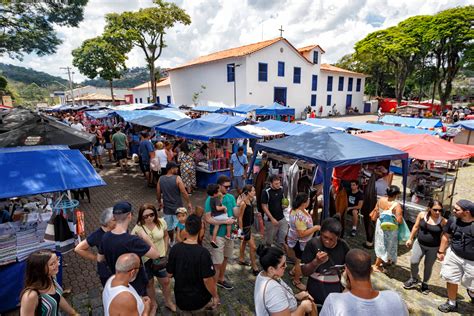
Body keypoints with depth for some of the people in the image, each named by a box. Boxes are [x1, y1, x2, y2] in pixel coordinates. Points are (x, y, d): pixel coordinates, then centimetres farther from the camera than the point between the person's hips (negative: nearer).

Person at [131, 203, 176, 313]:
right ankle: (153, 304, 47)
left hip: (160, 258, 2)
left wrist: (165, 251, 0)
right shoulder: (138, 228, -21)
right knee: (149, 284, 20)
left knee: (165, 282, 18)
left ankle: (168, 302, 46)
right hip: (145, 261, -2)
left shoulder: (161, 222, -14)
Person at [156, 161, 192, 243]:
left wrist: (159, 202, 20)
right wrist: (189, 203, -6)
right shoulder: (177, 178, -18)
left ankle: (172, 241, 40)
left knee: (169, 226, 21)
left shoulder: (161, 179, -4)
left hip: (166, 207, 4)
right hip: (177, 207, -4)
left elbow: (158, 193, 4)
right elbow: (184, 192, -17)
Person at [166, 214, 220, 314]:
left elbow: (170, 274, -3)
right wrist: (215, 296, -5)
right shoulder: (203, 252, -25)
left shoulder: (174, 249, -14)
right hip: (200, 300, -4)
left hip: (180, 299, 5)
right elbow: (207, 280, -20)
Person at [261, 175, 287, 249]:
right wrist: (272, 219, -16)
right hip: (270, 220, -4)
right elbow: (264, 206, -13)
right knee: (269, 240, 11)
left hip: (282, 218, 4)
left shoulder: (281, 189, -2)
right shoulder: (266, 192, -17)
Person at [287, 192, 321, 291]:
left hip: (298, 241, 10)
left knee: (300, 259, 29)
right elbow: (302, 233, -34)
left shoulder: (297, 209, -6)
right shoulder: (299, 216, -37)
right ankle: (296, 281, 32)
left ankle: (294, 272, 51)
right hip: (300, 242, -10)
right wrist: (315, 228, -26)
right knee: (300, 261, 11)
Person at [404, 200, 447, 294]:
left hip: (433, 248, -1)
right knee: (413, 262, -6)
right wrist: (410, 239, 9)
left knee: (428, 266, 12)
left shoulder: (443, 221, -16)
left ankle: (425, 283, 37)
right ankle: (414, 279, 21)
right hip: (419, 244, 1)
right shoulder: (422, 215, -10)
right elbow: (416, 227, 4)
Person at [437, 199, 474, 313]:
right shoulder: (453, 220, -11)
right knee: (451, 279, 12)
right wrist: (441, 251, 8)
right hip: (453, 255, 3)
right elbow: (446, 236, 3)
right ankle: (452, 304, 34)